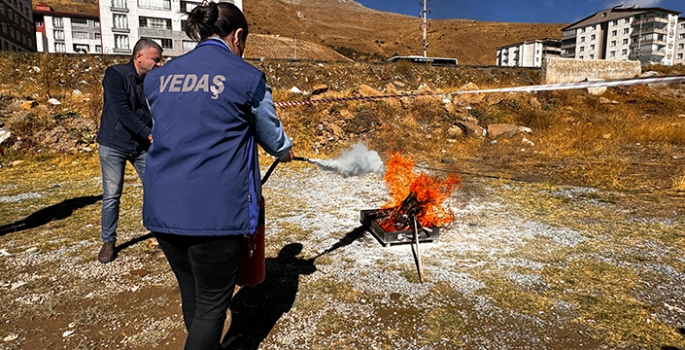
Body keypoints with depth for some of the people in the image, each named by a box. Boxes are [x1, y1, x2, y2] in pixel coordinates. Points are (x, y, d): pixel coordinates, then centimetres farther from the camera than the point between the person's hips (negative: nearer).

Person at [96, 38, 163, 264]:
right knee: (111, 195, 0)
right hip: (114, 145, -4)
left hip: (142, 145, 4)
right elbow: (121, 111, -18)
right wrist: (149, 134, -20)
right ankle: (108, 241, 15)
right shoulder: (115, 74, -9)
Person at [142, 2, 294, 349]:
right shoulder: (247, 77, -2)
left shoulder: (157, 77, 12)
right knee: (212, 304, 10)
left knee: (192, 296, 22)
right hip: (215, 212, -5)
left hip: (161, 209, 6)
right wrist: (285, 150, 33)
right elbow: (271, 134, 10)